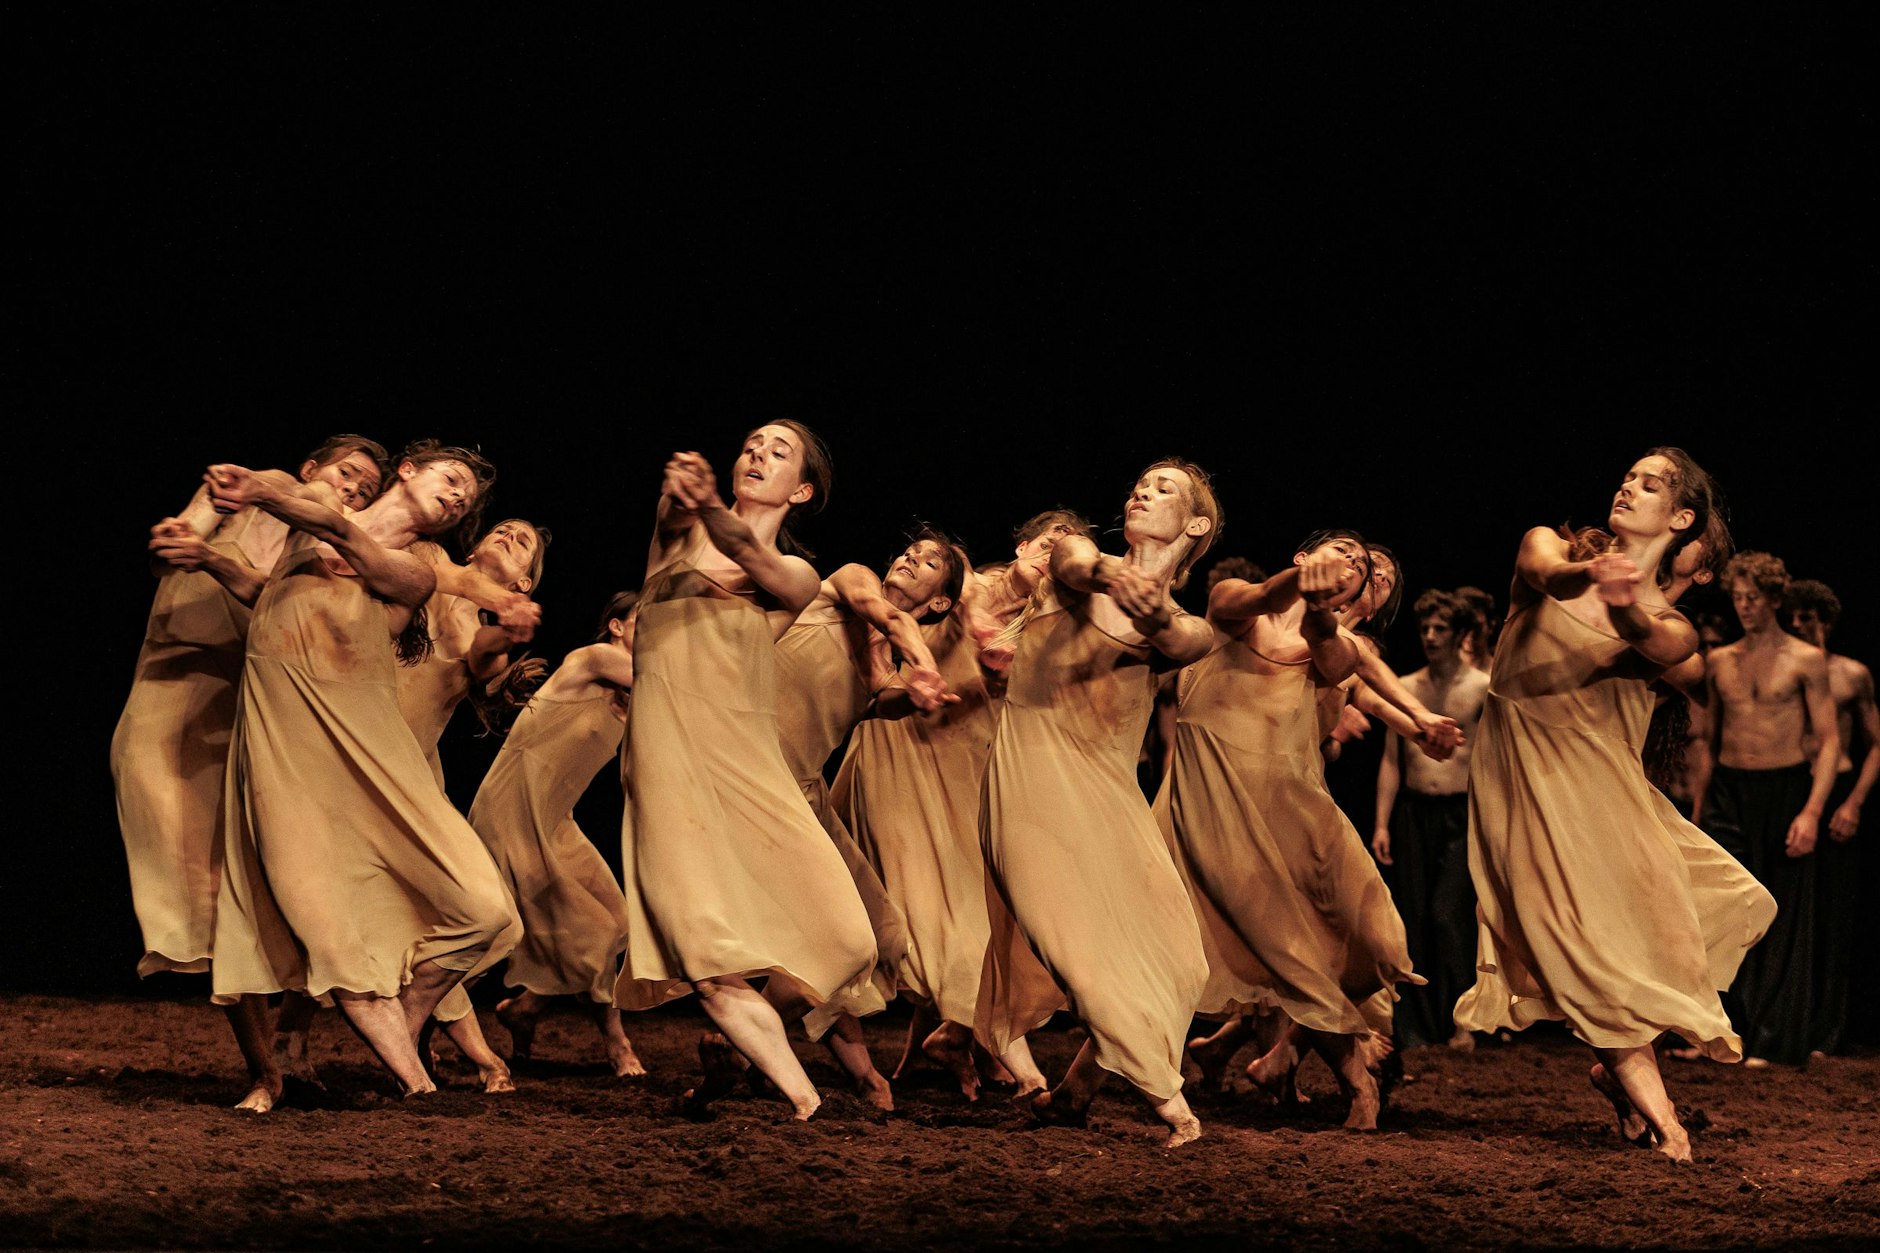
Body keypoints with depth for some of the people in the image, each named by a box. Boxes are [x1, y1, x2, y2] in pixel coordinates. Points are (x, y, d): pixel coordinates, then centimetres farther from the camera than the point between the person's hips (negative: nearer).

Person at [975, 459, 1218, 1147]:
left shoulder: (1186, 625, 10)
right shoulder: (1077, 557, 5)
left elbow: (1180, 643, -16)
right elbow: (1073, 562, -21)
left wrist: (1156, 617, -42)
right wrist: (1108, 573, -47)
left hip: (1108, 788, 4)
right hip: (1035, 774, -4)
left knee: (1170, 956, -4)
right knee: (1086, 936, -16)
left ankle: (1074, 1091, 9)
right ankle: (1163, 1096, -13)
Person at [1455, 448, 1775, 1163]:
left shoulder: (1670, 627, 8)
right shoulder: (1553, 548, 7)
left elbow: (1650, 643, -18)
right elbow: (1546, 572, -20)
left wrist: (1623, 607, -44)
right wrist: (1586, 575, -45)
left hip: (1600, 781, 3)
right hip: (1525, 770, -3)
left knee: (1727, 902, -7)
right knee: (1591, 918, -18)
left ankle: (1620, 1054, 3)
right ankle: (1640, 1083, -18)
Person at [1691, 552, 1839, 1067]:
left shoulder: (1806, 660, -1)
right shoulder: (1719, 661, 10)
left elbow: (1829, 741, -5)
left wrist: (1812, 811, -16)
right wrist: (1698, 809, 15)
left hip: (1785, 792, -3)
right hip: (1728, 793, 3)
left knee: (1783, 922, 2)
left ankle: (1769, 1041, 8)